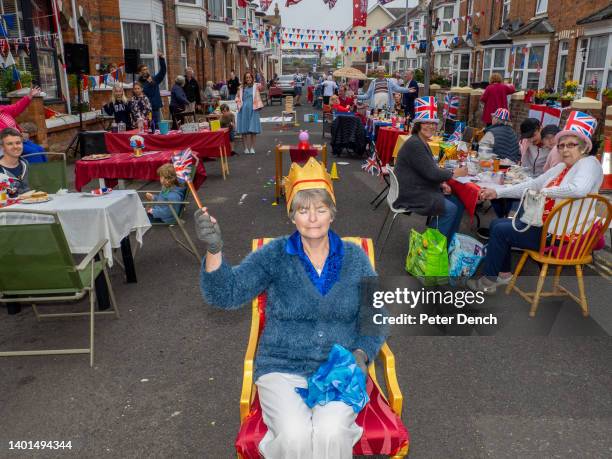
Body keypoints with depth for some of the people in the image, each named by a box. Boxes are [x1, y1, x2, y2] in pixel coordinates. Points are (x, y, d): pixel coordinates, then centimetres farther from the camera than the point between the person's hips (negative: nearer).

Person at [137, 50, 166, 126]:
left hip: (157, 109, 4)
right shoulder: (139, 83, -1)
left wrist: (161, 58, -10)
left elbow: (163, 71, 2)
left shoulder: (154, 79, 11)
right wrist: (148, 83, -14)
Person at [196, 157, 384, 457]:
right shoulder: (274, 255, -3)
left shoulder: (354, 258, 3)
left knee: (330, 433, -27)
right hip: (282, 368, -1)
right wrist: (214, 250, -30)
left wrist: (361, 354, -8)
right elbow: (226, 294, -13)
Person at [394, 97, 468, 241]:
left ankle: (448, 243, 13)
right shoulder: (414, 144, -19)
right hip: (411, 194, -10)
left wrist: (441, 183, -2)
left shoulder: (423, 143, 13)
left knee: (458, 204, 3)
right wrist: (454, 173, -7)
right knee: (450, 209, -16)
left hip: (422, 190, 10)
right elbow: (431, 172, -21)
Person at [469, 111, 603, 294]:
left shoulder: (589, 163, -12)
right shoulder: (561, 167, 14)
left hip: (561, 235, -10)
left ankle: (488, 281, 6)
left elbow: (579, 189, -34)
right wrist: (497, 192, 8)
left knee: (500, 230, -10)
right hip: (545, 225, 10)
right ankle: (504, 273, 20)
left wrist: (546, 191, -20)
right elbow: (532, 185, 15)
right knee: (497, 224, 12)